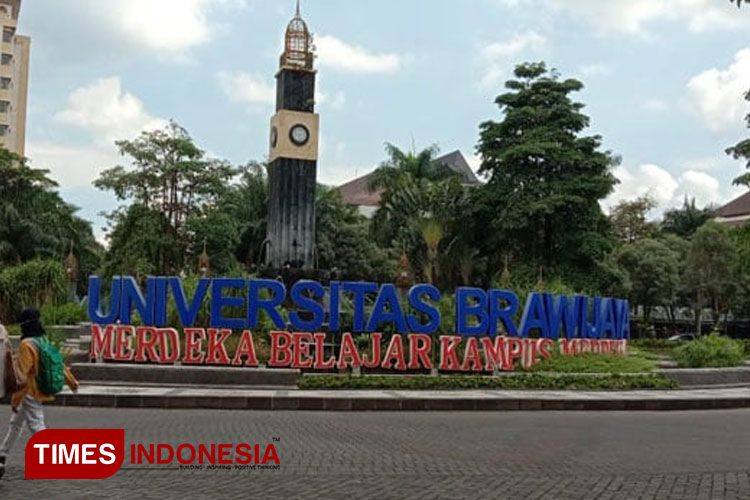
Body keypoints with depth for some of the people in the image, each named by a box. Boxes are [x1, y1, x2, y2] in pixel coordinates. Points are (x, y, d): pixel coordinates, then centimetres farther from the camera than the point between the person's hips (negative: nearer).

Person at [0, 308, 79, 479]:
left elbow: (23, 374, -21)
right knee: (15, 424, 19)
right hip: (39, 392, 9)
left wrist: (16, 399, -16)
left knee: (37, 427, -3)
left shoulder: (27, 345, -18)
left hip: (29, 393, -9)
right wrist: (72, 382, 21)